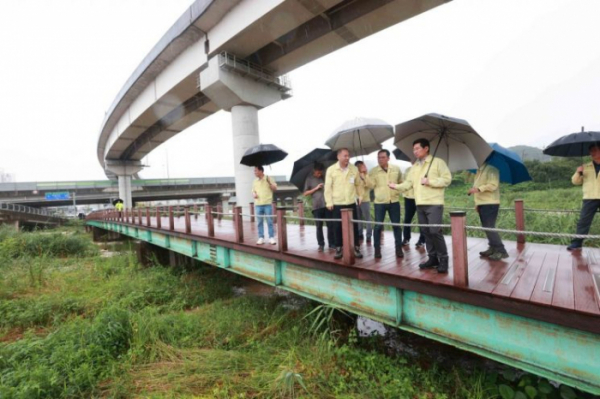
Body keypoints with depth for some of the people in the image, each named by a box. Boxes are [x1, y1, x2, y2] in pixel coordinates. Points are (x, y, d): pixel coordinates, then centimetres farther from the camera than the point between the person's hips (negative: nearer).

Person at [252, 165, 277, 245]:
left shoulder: (268, 179, 1)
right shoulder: (255, 181, 12)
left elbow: (275, 189, 0)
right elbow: (253, 191, 19)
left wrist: (269, 183, -15)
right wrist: (254, 194, -3)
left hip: (268, 203, -4)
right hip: (258, 204, 4)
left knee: (270, 221, -1)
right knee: (260, 222, 5)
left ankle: (271, 237, 6)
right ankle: (261, 238, 11)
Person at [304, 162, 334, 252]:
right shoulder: (309, 179, 6)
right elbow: (305, 193, 4)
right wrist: (316, 188, -7)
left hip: (327, 205, 2)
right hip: (317, 206, -2)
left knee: (330, 225, 2)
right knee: (319, 226, 4)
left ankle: (331, 243, 12)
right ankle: (321, 245, 13)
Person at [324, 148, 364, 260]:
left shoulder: (354, 169, 3)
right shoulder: (331, 169, -4)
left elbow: (358, 184, 12)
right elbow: (328, 187, -4)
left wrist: (360, 196, 7)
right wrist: (329, 202, -7)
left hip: (351, 203, 2)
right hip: (337, 204, -2)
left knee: (354, 226, 6)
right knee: (337, 227, 3)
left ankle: (356, 248, 19)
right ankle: (338, 249, 16)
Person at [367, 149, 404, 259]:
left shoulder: (396, 169, 4)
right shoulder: (373, 171, -2)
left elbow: (401, 183, 17)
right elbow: (371, 185, -12)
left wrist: (398, 191, 5)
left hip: (394, 201, 2)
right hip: (379, 202, -1)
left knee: (397, 225, 6)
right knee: (378, 226, 0)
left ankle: (399, 248, 19)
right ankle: (377, 249, 12)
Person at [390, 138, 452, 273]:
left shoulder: (438, 162, -2)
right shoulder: (415, 166, 17)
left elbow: (447, 179, -8)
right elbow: (408, 183, 12)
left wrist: (430, 181, -15)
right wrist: (396, 186, -3)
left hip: (434, 203, -6)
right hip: (420, 204, 7)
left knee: (435, 231, -11)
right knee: (426, 232, 10)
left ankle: (443, 259, 3)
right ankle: (433, 258, 20)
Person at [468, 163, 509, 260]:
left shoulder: (492, 168, -11)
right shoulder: (480, 169, 17)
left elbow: (493, 185, -22)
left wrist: (479, 189, -30)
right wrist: (477, 202, 17)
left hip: (490, 203, -9)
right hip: (482, 203, 9)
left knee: (489, 227, -10)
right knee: (487, 227, 13)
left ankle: (501, 251, -2)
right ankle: (492, 248, 23)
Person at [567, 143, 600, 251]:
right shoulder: (585, 167, 13)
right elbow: (575, 181, 10)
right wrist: (578, 173, -10)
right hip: (590, 198, 1)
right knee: (583, 221, -4)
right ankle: (577, 243, -2)